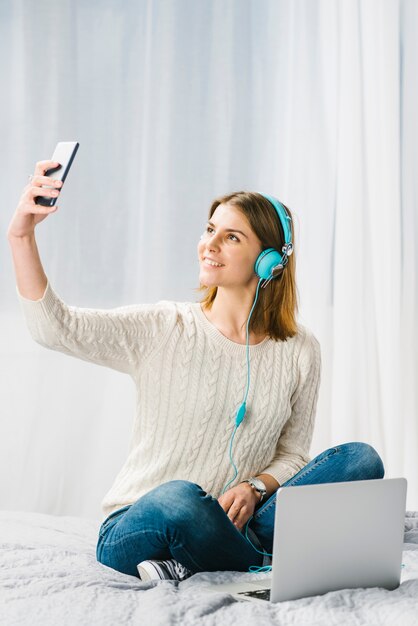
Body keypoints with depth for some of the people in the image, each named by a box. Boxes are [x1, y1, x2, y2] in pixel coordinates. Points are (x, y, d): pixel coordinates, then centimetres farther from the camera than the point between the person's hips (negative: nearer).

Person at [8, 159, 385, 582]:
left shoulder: (299, 351, 6)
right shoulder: (163, 329, -2)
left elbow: (293, 453, 9)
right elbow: (55, 327, -14)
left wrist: (255, 487, -13)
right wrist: (22, 237, -25)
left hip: (230, 529, 4)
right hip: (137, 529, -4)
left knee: (361, 460, -16)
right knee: (180, 497, -40)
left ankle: (191, 565, -22)